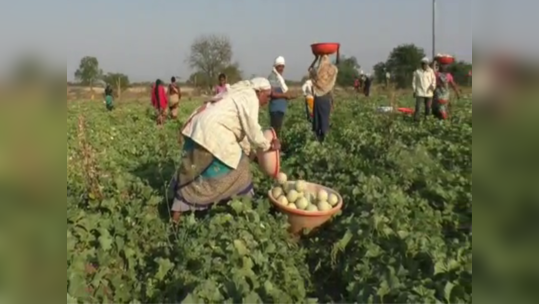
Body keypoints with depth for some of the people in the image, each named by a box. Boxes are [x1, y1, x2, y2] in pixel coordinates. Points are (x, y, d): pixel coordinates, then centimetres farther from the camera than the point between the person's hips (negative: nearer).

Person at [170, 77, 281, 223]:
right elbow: (252, 130, -8)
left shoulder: (241, 95, 25)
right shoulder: (251, 98, -5)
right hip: (212, 133, -10)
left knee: (191, 173, 15)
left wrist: (249, 153, 28)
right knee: (237, 168, 5)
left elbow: (241, 129, 27)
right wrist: (268, 146, 8)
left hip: (199, 130, 10)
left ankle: (177, 212, 21)